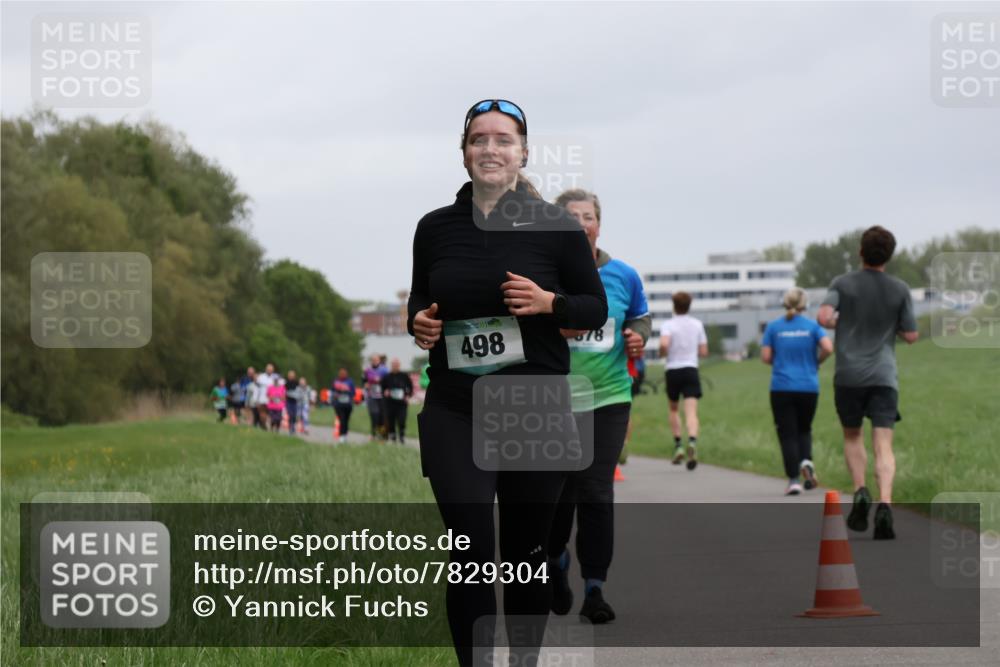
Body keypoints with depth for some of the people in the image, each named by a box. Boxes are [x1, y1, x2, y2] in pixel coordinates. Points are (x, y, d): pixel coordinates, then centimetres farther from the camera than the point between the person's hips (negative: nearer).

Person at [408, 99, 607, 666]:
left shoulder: (555, 226, -2)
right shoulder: (436, 228, 4)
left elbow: (597, 309, 3)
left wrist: (549, 302, -16)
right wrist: (419, 322, -5)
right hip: (455, 412, 1)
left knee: (527, 553, 10)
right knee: (471, 555, -10)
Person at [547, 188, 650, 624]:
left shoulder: (623, 276, 5)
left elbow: (640, 316, 22)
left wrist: (638, 335, 0)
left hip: (608, 396, 1)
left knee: (597, 494, -5)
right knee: (560, 492, 3)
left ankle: (594, 589, 2)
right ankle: (555, 561, 33)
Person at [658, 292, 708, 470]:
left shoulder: (669, 324, -5)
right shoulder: (697, 325, 6)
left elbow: (663, 344, -23)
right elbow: (704, 352, 7)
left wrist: (663, 353, -1)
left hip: (673, 370, -1)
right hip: (691, 370, 1)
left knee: (674, 409, 20)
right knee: (691, 412, -10)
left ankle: (678, 445, 13)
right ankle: (692, 441, -34)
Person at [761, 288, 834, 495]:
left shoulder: (773, 327, 1)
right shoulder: (812, 326, 1)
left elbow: (765, 357, -3)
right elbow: (828, 348, -12)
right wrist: (816, 361, 7)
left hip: (782, 388, -1)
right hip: (808, 388, 1)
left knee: (787, 434, 2)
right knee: (804, 429, 18)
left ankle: (793, 480, -6)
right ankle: (806, 461, -10)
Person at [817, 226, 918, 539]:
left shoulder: (843, 283, 0)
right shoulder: (900, 290, 2)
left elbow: (824, 317, -15)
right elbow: (910, 336, 4)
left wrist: (840, 322, 8)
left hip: (848, 375, 0)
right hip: (884, 375, 0)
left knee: (852, 437, 20)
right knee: (883, 446, -5)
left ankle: (860, 491, -1)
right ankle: (884, 503, -25)